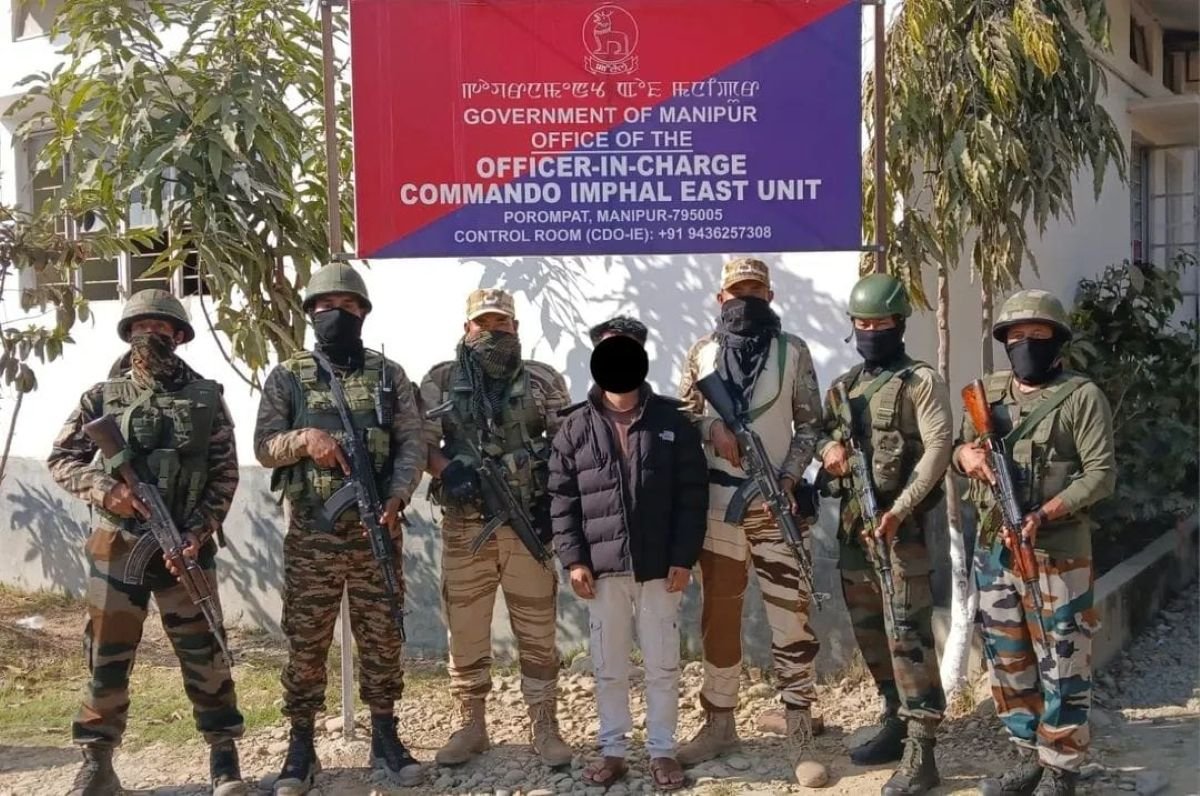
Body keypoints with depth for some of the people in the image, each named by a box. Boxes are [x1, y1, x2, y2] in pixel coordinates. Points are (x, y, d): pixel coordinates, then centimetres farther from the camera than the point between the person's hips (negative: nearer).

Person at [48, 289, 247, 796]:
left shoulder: (206, 397, 4)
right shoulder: (102, 397, 5)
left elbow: (225, 473, 2)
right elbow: (61, 458, 5)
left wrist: (199, 532, -10)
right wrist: (103, 489, -14)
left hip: (185, 546, -1)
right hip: (116, 546, 1)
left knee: (202, 652, 3)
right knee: (107, 655, 7)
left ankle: (224, 755, 13)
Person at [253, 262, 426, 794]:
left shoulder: (389, 375, 7)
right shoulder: (288, 377, 4)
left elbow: (412, 444, 3)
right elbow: (264, 447, 1)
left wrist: (398, 497, -13)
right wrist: (304, 437, -19)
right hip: (312, 534, -1)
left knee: (382, 638, 8)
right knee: (306, 643, 4)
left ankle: (385, 740, 20)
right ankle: (301, 749, 15)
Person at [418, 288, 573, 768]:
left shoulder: (544, 381, 5)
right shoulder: (441, 381, 5)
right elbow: (422, 442, 1)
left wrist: (554, 497, -4)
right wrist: (446, 470, -17)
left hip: (529, 523, 0)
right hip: (464, 526, 1)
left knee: (537, 633, 4)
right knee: (466, 632, 7)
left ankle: (544, 727, 15)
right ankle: (470, 726, 20)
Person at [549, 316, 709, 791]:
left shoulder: (672, 420, 1)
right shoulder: (576, 426, 3)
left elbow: (692, 494, -1)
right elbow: (562, 498, 2)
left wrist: (684, 558, -7)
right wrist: (573, 559, -6)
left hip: (660, 567, -1)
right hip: (602, 568, 1)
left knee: (662, 665, 7)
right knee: (609, 667, 10)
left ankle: (662, 751, 19)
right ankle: (613, 751, 22)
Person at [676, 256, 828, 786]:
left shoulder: (792, 351, 3)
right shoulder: (702, 353, 8)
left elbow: (810, 424, 2)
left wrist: (789, 477, -11)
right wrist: (712, 427, -12)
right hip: (720, 501, 2)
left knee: (792, 620, -4)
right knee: (719, 615, 10)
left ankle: (801, 740, 2)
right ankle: (719, 724, 23)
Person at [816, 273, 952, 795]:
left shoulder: (921, 382, -5)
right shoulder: (843, 386, 15)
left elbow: (938, 448, -12)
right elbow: (819, 432, 21)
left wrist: (899, 510, -21)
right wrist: (827, 447, -6)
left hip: (900, 521, -7)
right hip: (851, 521, 7)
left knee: (908, 632, -10)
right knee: (868, 630, 13)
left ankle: (921, 753, -8)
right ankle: (896, 722, 28)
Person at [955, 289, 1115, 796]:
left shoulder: (1081, 397, -6)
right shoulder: (988, 393, 12)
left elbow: (1102, 473, -11)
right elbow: (960, 452, 19)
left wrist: (1043, 515, -21)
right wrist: (965, 455, -6)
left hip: (1056, 552, -6)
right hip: (993, 548, 6)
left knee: (1060, 664, 0)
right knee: (1006, 660, 13)